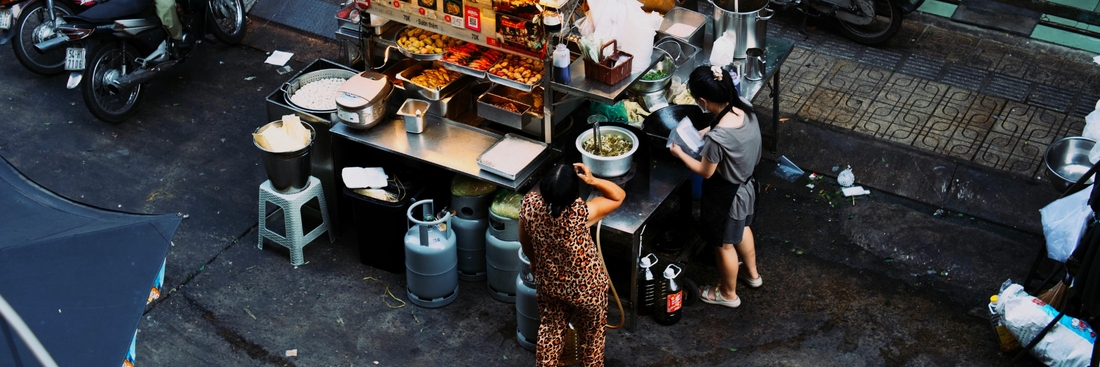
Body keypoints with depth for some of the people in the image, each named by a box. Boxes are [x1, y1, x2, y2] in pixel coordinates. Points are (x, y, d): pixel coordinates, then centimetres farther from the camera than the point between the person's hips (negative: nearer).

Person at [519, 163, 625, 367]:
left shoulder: (529, 204, -27)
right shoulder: (581, 214, -37)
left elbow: (524, 241, -5)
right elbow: (619, 196, -19)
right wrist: (593, 181, -32)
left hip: (548, 284, 3)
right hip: (587, 288, -3)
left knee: (550, 330, 29)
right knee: (592, 334, 26)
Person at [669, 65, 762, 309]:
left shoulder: (717, 138, -40)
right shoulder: (745, 108, -18)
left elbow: (705, 172, -20)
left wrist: (680, 154, -6)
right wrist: (703, 132, 6)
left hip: (725, 196, -7)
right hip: (746, 184, 8)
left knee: (724, 245, 20)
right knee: (742, 227, 35)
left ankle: (728, 294, 45)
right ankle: (751, 273, 60)